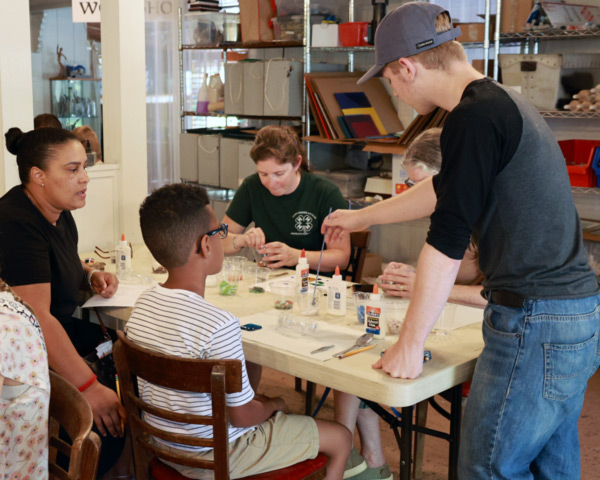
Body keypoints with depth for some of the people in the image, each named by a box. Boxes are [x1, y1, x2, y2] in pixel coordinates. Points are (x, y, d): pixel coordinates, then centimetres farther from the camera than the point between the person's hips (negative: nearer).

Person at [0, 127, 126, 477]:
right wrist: (89, 388, -33)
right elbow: (36, 318, -31)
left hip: (62, 328, 10)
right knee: (108, 420, -24)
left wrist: (91, 275, 5)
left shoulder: (58, 212, 6)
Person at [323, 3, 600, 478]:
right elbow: (441, 190, 27)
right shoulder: (507, 103, 15)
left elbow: (446, 241, -17)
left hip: (536, 323, -10)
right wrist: (360, 217, 39)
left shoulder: (474, 117, -16)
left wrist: (410, 344, -8)